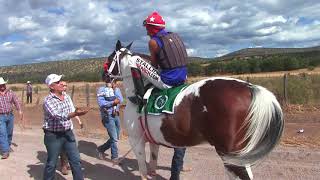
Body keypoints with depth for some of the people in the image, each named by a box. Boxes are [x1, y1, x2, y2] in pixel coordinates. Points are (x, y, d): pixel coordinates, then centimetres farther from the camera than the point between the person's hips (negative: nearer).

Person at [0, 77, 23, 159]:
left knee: (9, 133, 16)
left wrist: (20, 111, -9)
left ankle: (8, 146, 37)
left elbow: (16, 102, 3)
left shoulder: (10, 92, 3)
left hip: (10, 115, 3)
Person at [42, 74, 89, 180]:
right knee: (51, 163, 8)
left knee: (76, 160, 7)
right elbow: (58, 116, -29)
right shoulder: (48, 100, -16)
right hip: (53, 136, -5)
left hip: (68, 133, 6)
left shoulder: (67, 96, 4)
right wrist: (75, 113, -38)